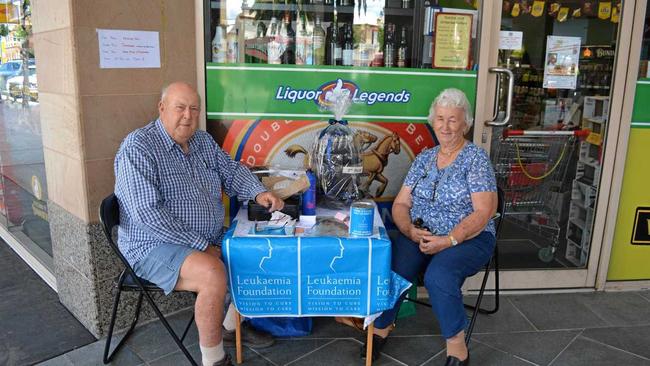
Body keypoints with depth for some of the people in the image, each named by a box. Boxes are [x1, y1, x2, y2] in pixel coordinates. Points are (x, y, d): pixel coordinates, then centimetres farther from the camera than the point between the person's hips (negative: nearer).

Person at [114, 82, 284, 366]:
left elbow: (232, 172, 17)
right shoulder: (137, 147, -17)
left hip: (210, 240, 8)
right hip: (155, 246, -8)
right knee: (214, 275, -32)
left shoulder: (203, 140, 8)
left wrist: (259, 193, -5)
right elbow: (148, 213, -24)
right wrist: (201, 245, -23)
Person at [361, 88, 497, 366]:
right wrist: (411, 230, -12)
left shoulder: (476, 158, -2)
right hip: (419, 236, 4)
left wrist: (448, 240, -22)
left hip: (468, 239, -3)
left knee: (438, 275, -34)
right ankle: (381, 328, -5)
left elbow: (483, 212, -11)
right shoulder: (424, 157, 12)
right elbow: (400, 204, 9)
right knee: (392, 267, -26)